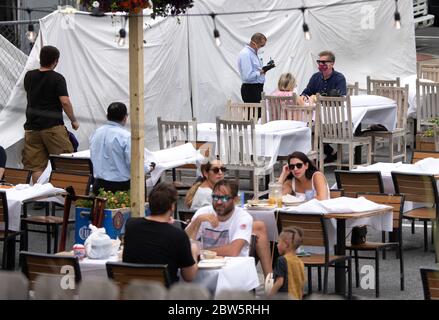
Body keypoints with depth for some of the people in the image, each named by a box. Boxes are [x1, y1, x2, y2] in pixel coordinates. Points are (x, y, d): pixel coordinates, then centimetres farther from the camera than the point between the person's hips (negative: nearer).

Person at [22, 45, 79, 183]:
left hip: (32, 127, 5)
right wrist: (73, 120, -2)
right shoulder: (57, 78, -7)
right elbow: (65, 102, -14)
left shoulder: (29, 76, 9)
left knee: (35, 167, 3)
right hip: (52, 126, -5)